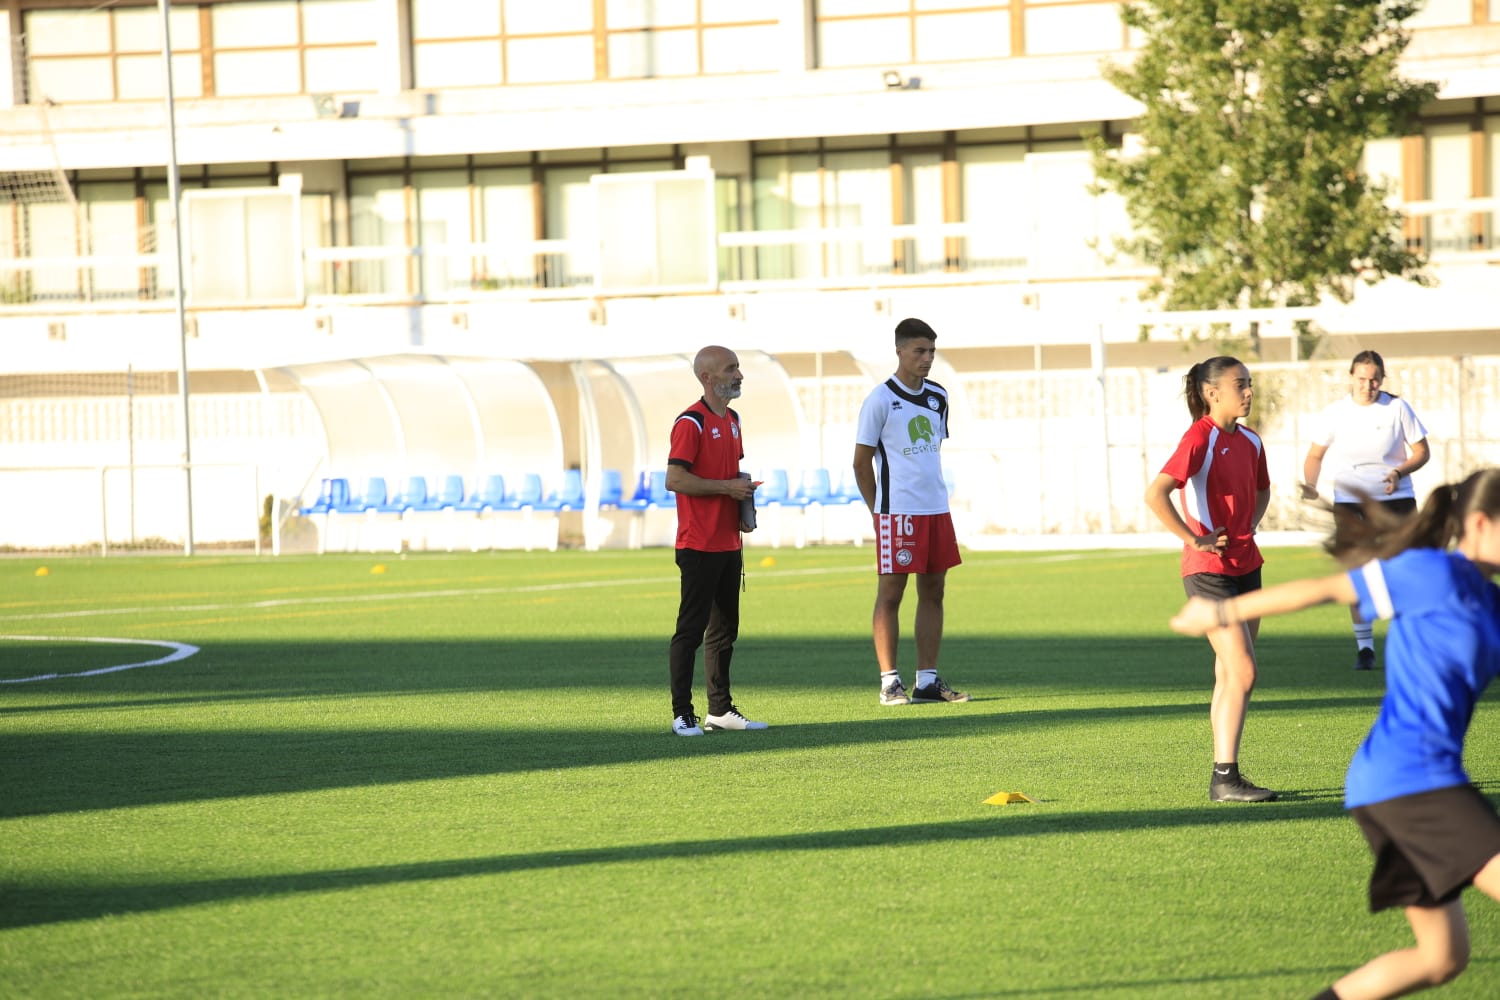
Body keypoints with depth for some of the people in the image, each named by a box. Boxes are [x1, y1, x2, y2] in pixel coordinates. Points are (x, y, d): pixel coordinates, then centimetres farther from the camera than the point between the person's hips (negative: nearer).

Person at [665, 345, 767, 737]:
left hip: (729, 542, 9)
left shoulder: (732, 420, 15)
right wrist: (727, 487, -18)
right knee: (692, 628, -6)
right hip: (699, 545, -9)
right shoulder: (691, 422, -13)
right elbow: (675, 479, -19)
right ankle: (682, 715, -4)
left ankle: (720, 710, 19)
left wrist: (742, 503, 9)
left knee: (725, 628, 13)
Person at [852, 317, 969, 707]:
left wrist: (933, 492, 14)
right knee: (890, 592, -3)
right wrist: (879, 511, -3)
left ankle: (928, 680, 12)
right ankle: (889, 681, 0)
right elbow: (861, 462, -4)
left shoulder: (938, 397, 11)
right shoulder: (880, 400, -7)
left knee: (933, 591, 7)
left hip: (937, 509, 7)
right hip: (897, 511, -7)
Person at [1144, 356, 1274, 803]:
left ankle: (1224, 776, 14)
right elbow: (1155, 494, -26)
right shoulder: (1199, 439, -15)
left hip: (1245, 565, 8)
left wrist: (1248, 528, 14)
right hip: (1210, 570, -8)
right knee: (1241, 672, -13)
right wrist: (1194, 539, -20)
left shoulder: (1249, 441, 9)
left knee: (1230, 675, 10)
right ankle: (1225, 778, -10)